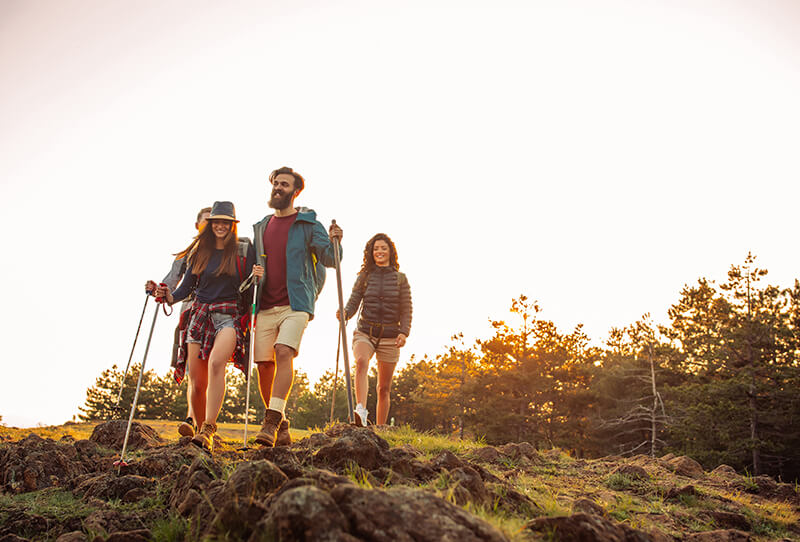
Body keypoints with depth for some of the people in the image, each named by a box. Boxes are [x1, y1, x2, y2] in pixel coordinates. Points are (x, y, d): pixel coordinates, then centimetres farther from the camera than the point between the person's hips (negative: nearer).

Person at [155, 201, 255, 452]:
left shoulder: (244, 249, 6)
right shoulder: (200, 252, 14)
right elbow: (187, 285, 13)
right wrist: (169, 296, -5)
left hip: (229, 314, -3)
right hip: (200, 314, 4)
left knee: (216, 362, -31)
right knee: (197, 383, -2)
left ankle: (208, 430, -33)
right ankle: (201, 429, 17)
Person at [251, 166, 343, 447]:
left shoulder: (308, 224, 4)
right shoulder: (261, 227, 18)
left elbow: (330, 260, -2)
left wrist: (334, 243, -22)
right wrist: (253, 273, 2)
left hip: (295, 304, -4)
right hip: (265, 305, 5)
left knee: (284, 352, -23)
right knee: (264, 363, 1)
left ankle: (272, 422, -23)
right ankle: (281, 427, 15)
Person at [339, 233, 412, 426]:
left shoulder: (400, 279, 6)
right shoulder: (364, 277, 8)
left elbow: (406, 310, 3)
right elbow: (353, 303, 4)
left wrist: (404, 332, -13)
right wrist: (345, 313, -19)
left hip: (390, 337, 1)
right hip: (365, 332, -1)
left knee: (384, 388, 5)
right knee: (361, 362, -34)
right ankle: (361, 411, -48)